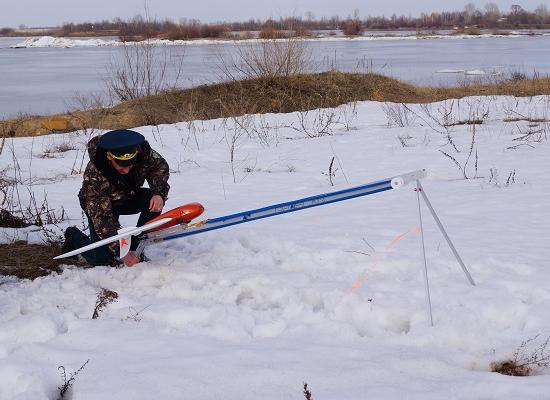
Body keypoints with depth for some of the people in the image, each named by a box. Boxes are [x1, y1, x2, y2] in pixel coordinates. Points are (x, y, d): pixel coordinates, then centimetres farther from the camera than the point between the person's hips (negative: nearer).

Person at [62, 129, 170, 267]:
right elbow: (101, 218, -35)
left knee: (153, 199, -26)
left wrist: (159, 193, -30)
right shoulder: (93, 176, -40)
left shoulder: (142, 150, -31)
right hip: (101, 205, -4)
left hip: (129, 196, 4)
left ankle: (135, 248, -12)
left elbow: (160, 166, -10)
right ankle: (74, 236, 19)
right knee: (100, 259, -13)